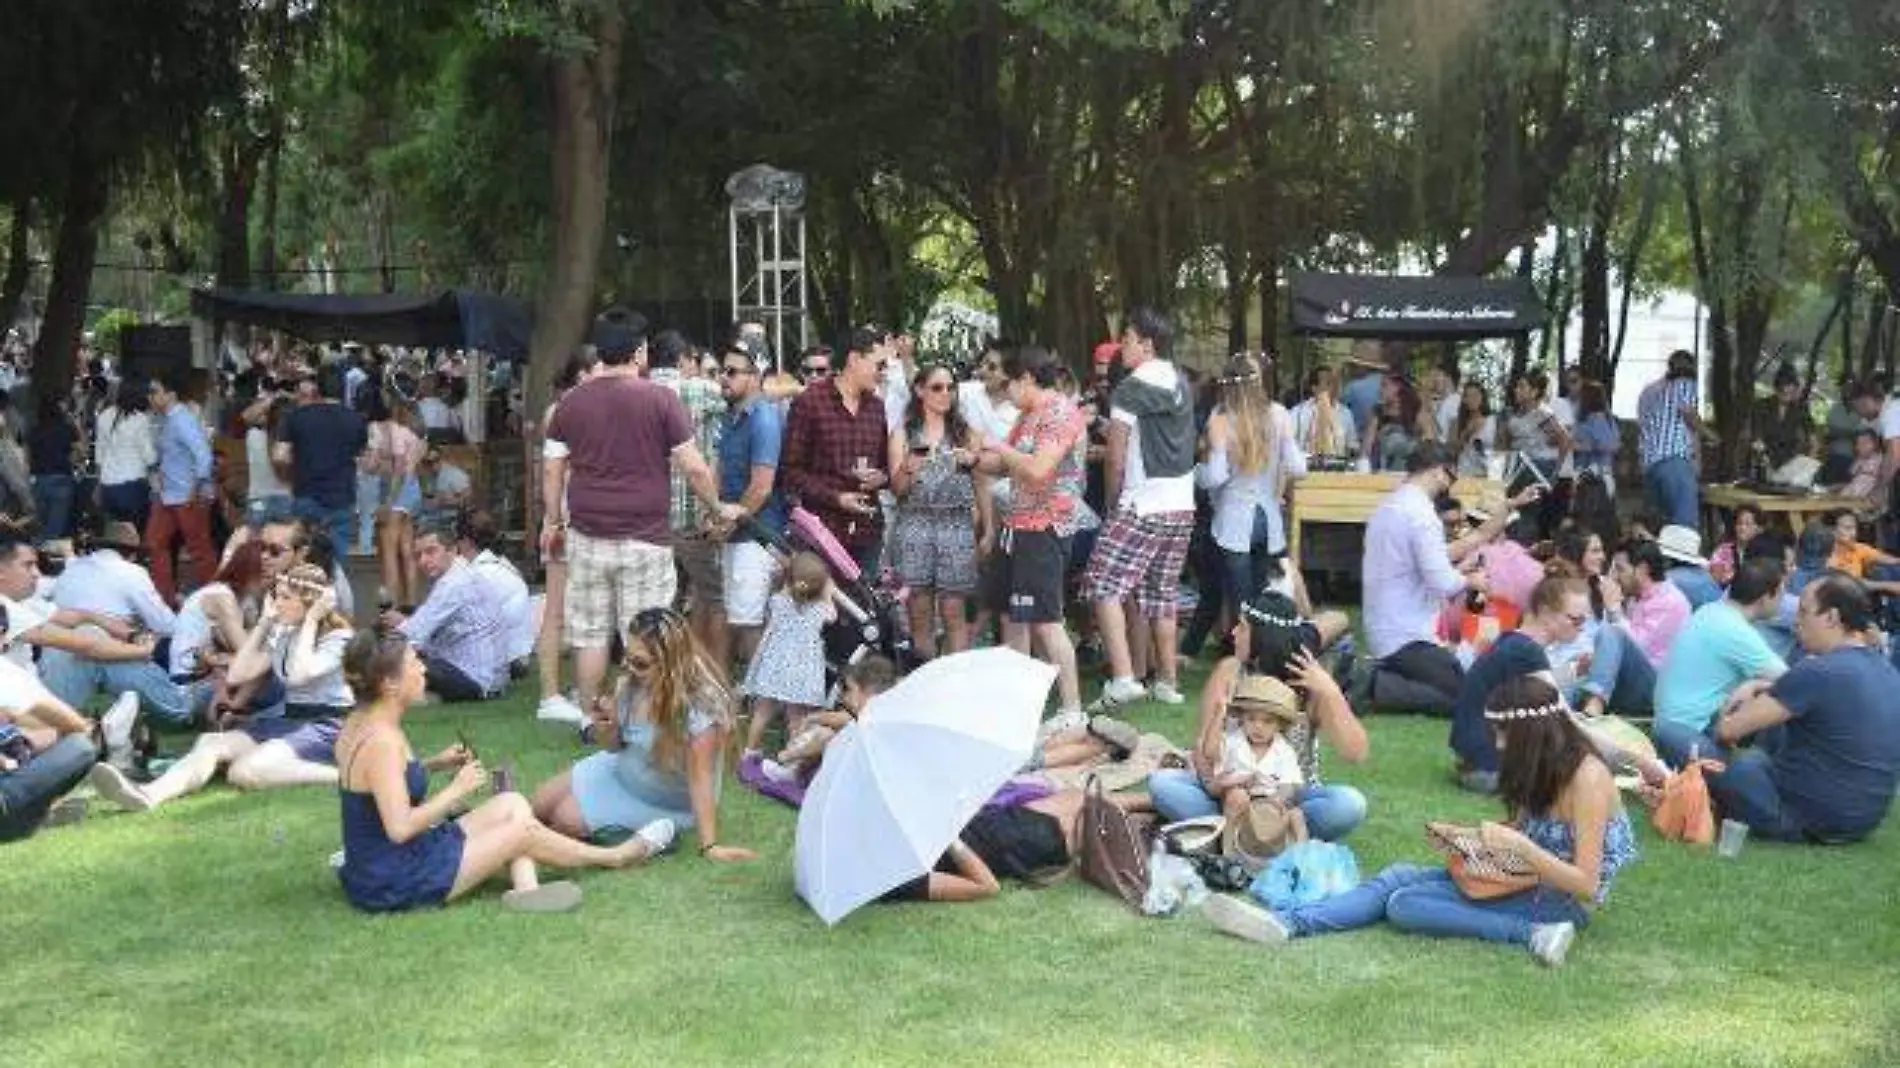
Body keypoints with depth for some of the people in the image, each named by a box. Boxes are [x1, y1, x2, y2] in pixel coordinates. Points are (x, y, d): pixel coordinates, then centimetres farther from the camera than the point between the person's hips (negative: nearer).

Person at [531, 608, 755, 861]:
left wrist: (710, 846, -34)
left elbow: (700, 778, -32)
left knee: (567, 821, -9)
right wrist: (605, 728, -24)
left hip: (665, 803, -6)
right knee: (540, 805, 5)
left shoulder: (700, 708, -35)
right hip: (621, 770, 6)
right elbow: (614, 746, -1)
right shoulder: (633, 684, -16)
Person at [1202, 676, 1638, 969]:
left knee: (1405, 904, -20)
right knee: (1400, 876, -6)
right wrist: (1474, 838, -4)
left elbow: (1585, 885, -22)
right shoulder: (1543, 769, 7)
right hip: (1528, 882, 9)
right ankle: (1287, 924, -20)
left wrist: (1517, 844, -29)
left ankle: (1532, 934, -25)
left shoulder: (1586, 777, -19)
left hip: (1565, 903, -9)